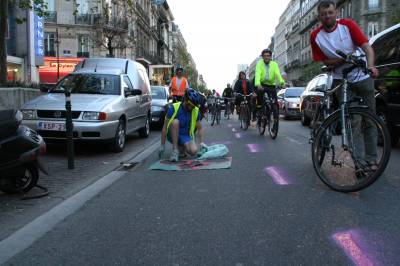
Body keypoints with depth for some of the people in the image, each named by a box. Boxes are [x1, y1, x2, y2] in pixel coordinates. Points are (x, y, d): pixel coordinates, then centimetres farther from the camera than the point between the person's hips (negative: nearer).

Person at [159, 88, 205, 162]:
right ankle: (175, 150, -24)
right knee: (175, 122, -33)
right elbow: (165, 127, -12)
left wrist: (201, 142, -9)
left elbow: (200, 128, 5)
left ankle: (182, 147, 7)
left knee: (193, 151, -28)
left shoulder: (196, 111, -6)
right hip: (172, 135, -2)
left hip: (186, 136, 2)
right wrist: (162, 145, -12)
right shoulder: (174, 107, -15)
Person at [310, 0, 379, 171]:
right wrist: (344, 59, -20)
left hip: (363, 77, 1)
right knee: (352, 122, -7)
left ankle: (371, 159, 15)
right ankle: (359, 161, -2)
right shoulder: (316, 36, -5)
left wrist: (371, 66, -33)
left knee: (370, 120, 4)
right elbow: (325, 61, -2)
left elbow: (367, 46, -15)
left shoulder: (347, 25, -8)